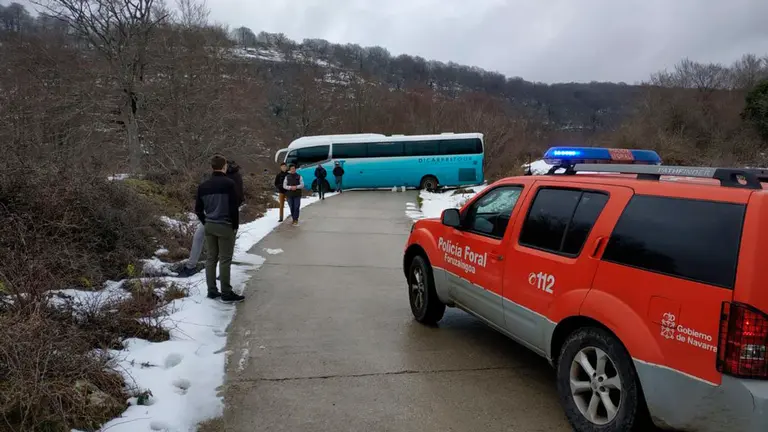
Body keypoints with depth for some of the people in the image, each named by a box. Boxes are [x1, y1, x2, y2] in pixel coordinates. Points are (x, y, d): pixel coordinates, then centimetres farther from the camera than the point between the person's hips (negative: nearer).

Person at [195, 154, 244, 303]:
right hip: (225, 226, -6)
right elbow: (234, 207, -14)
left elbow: (198, 209, 9)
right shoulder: (229, 183, -12)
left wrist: (205, 223, 18)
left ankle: (212, 291, 16)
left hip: (209, 226, 6)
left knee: (211, 258, 12)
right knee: (225, 260, -3)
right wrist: (235, 225, -4)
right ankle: (226, 293, 1)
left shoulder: (203, 185, 7)